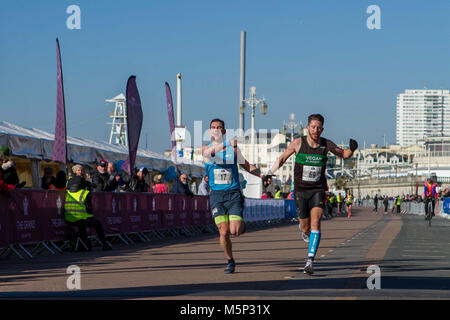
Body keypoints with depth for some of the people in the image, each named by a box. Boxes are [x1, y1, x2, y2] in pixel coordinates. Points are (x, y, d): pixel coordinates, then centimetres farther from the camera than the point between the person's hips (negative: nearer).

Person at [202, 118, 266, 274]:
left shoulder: (233, 147, 6)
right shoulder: (206, 148, 5)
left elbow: (246, 165, 16)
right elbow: (208, 153, -20)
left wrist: (261, 175, 0)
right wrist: (223, 145, -37)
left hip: (233, 193, -1)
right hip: (216, 195, 1)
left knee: (235, 231, -13)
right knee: (223, 233, -6)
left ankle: (241, 224, 24)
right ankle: (230, 261, 16)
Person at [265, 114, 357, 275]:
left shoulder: (326, 144, -3)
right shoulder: (298, 143, -6)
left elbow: (344, 154, 13)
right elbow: (282, 158, 6)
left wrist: (351, 149, -9)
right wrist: (270, 173, -7)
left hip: (318, 190, 0)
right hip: (301, 190, 0)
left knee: (315, 223, -19)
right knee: (306, 228, 6)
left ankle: (310, 261, -23)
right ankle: (304, 232, 47)